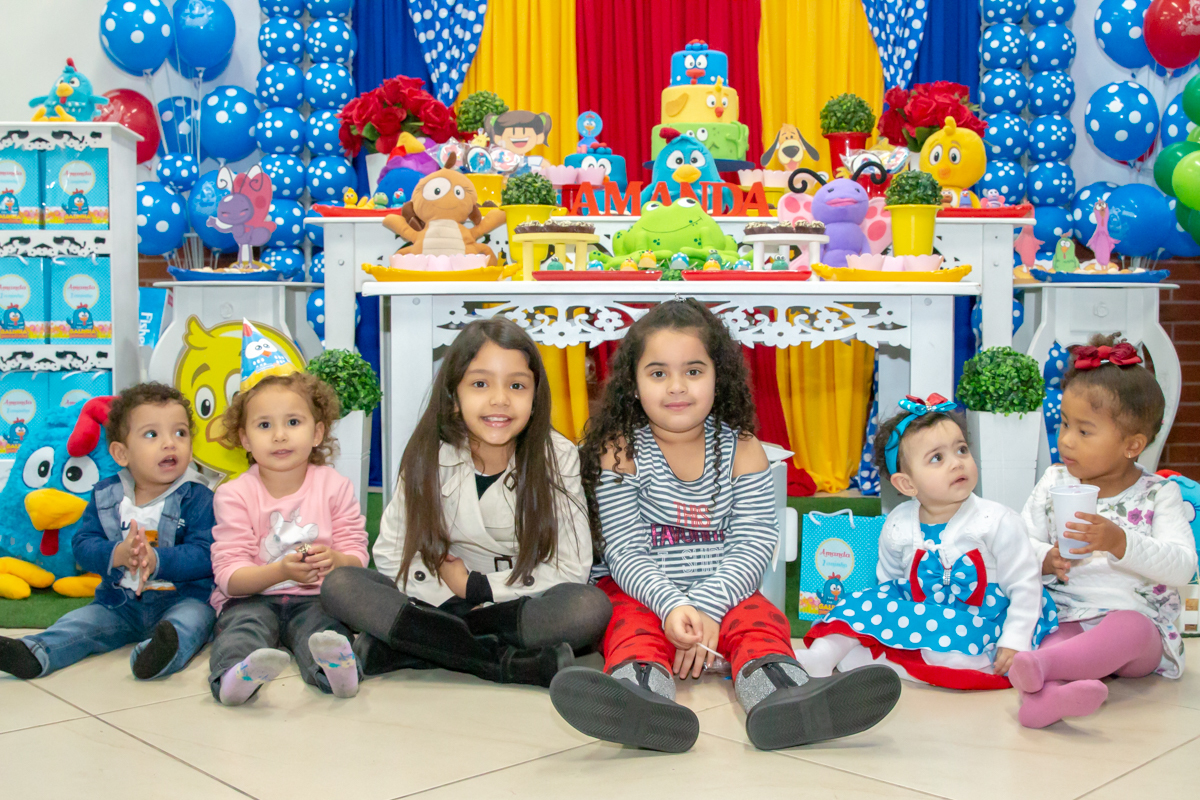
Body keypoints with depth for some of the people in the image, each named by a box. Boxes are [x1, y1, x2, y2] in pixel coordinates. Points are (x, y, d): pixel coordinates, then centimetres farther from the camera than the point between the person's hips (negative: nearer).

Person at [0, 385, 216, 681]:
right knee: (82, 621, -15)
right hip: (119, 603, 5)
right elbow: (83, 545, -1)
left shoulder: (198, 498, -5)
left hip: (182, 598, -5)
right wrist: (118, 554, -23)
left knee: (192, 617, -34)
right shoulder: (106, 495, 7)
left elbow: (204, 556, -15)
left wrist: (156, 560, -31)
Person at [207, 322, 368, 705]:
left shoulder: (335, 487, 4)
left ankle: (334, 666, -59)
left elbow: (357, 556, 1)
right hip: (253, 597, 0)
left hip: (314, 597, 1)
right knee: (244, 623, -32)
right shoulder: (235, 495, -1)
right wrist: (281, 571, -28)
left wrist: (335, 561, -25)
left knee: (322, 621, -31)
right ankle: (234, 676, -59)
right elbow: (229, 574, -9)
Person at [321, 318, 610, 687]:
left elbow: (571, 569, -11)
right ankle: (505, 662, -28)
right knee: (339, 585, -22)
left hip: (520, 608, -1)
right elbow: (390, 553, -2)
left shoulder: (557, 457, -10)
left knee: (592, 606, -32)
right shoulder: (429, 456, -7)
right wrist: (451, 594, -16)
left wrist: (474, 586, -12)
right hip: (435, 603, 2)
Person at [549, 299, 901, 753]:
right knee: (634, 629, -32)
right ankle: (642, 699, -64)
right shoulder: (620, 450, -3)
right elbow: (625, 551, -9)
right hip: (643, 595, -2)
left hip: (723, 594, 2)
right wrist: (672, 606, -27)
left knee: (761, 622, -27)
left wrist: (706, 607, -21)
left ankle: (780, 698, -58)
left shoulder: (741, 450, 2)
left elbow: (753, 544, -5)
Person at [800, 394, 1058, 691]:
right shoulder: (897, 525, -1)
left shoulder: (997, 522, -11)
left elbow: (1025, 585, -8)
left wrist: (1014, 642, -15)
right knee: (868, 601, -18)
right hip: (921, 611, 4)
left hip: (976, 628, -3)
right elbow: (888, 578, 16)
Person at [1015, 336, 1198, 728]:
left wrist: (1120, 542, -27)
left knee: (1129, 627, -37)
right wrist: (1046, 559, -14)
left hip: (1137, 620, -1)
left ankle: (1042, 665, -58)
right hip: (1064, 621, 1)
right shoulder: (1053, 483, 11)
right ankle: (1045, 696, -65)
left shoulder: (1158, 495, 2)